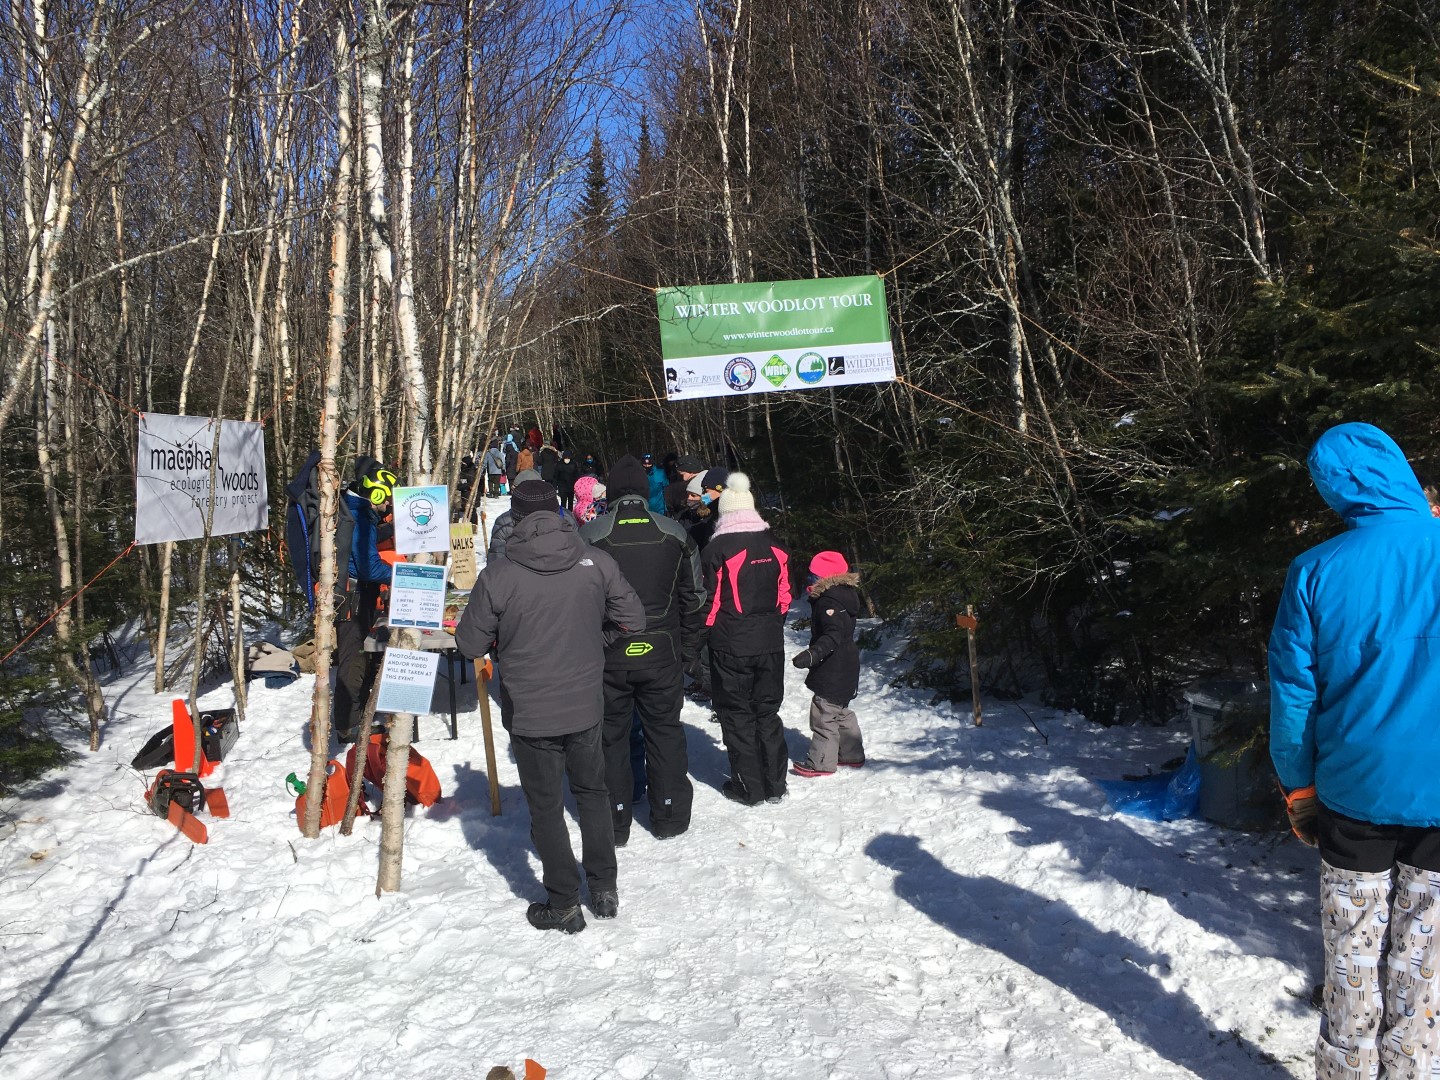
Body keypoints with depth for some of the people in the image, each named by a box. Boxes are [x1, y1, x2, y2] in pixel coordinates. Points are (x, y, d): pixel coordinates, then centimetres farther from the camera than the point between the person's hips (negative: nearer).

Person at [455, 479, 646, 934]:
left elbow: (470, 643, -7)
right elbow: (632, 619, -1)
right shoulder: (596, 562, -10)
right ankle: (604, 888, 31)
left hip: (530, 713, -3)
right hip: (586, 705, 3)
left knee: (546, 806, 12)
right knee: (592, 792, 23)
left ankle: (563, 906, 22)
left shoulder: (497, 575, -16)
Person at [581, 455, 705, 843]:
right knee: (665, 732, 14)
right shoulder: (674, 534, -1)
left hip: (607, 656, -1)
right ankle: (669, 817, 23)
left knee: (612, 737, 10)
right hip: (661, 654, 1)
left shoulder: (589, 535, -7)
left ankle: (615, 822, 18)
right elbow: (694, 598, 4)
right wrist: (686, 650, 13)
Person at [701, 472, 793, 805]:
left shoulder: (717, 548, -11)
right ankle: (775, 784, 19)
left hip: (730, 645, -5)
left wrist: (708, 630, 6)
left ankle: (748, 787, 11)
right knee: (768, 712, 15)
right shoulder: (776, 546, 4)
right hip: (770, 643, 5)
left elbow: (709, 599, -9)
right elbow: (785, 594, 10)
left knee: (737, 715, 6)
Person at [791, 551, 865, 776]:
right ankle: (852, 754, 30)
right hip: (846, 668, 11)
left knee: (824, 715, -3)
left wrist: (813, 654, -45)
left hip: (833, 671, -11)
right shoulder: (844, 595, 11)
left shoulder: (829, 602, -22)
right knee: (841, 712, 21)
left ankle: (821, 763, 2)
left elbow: (833, 635, -33)